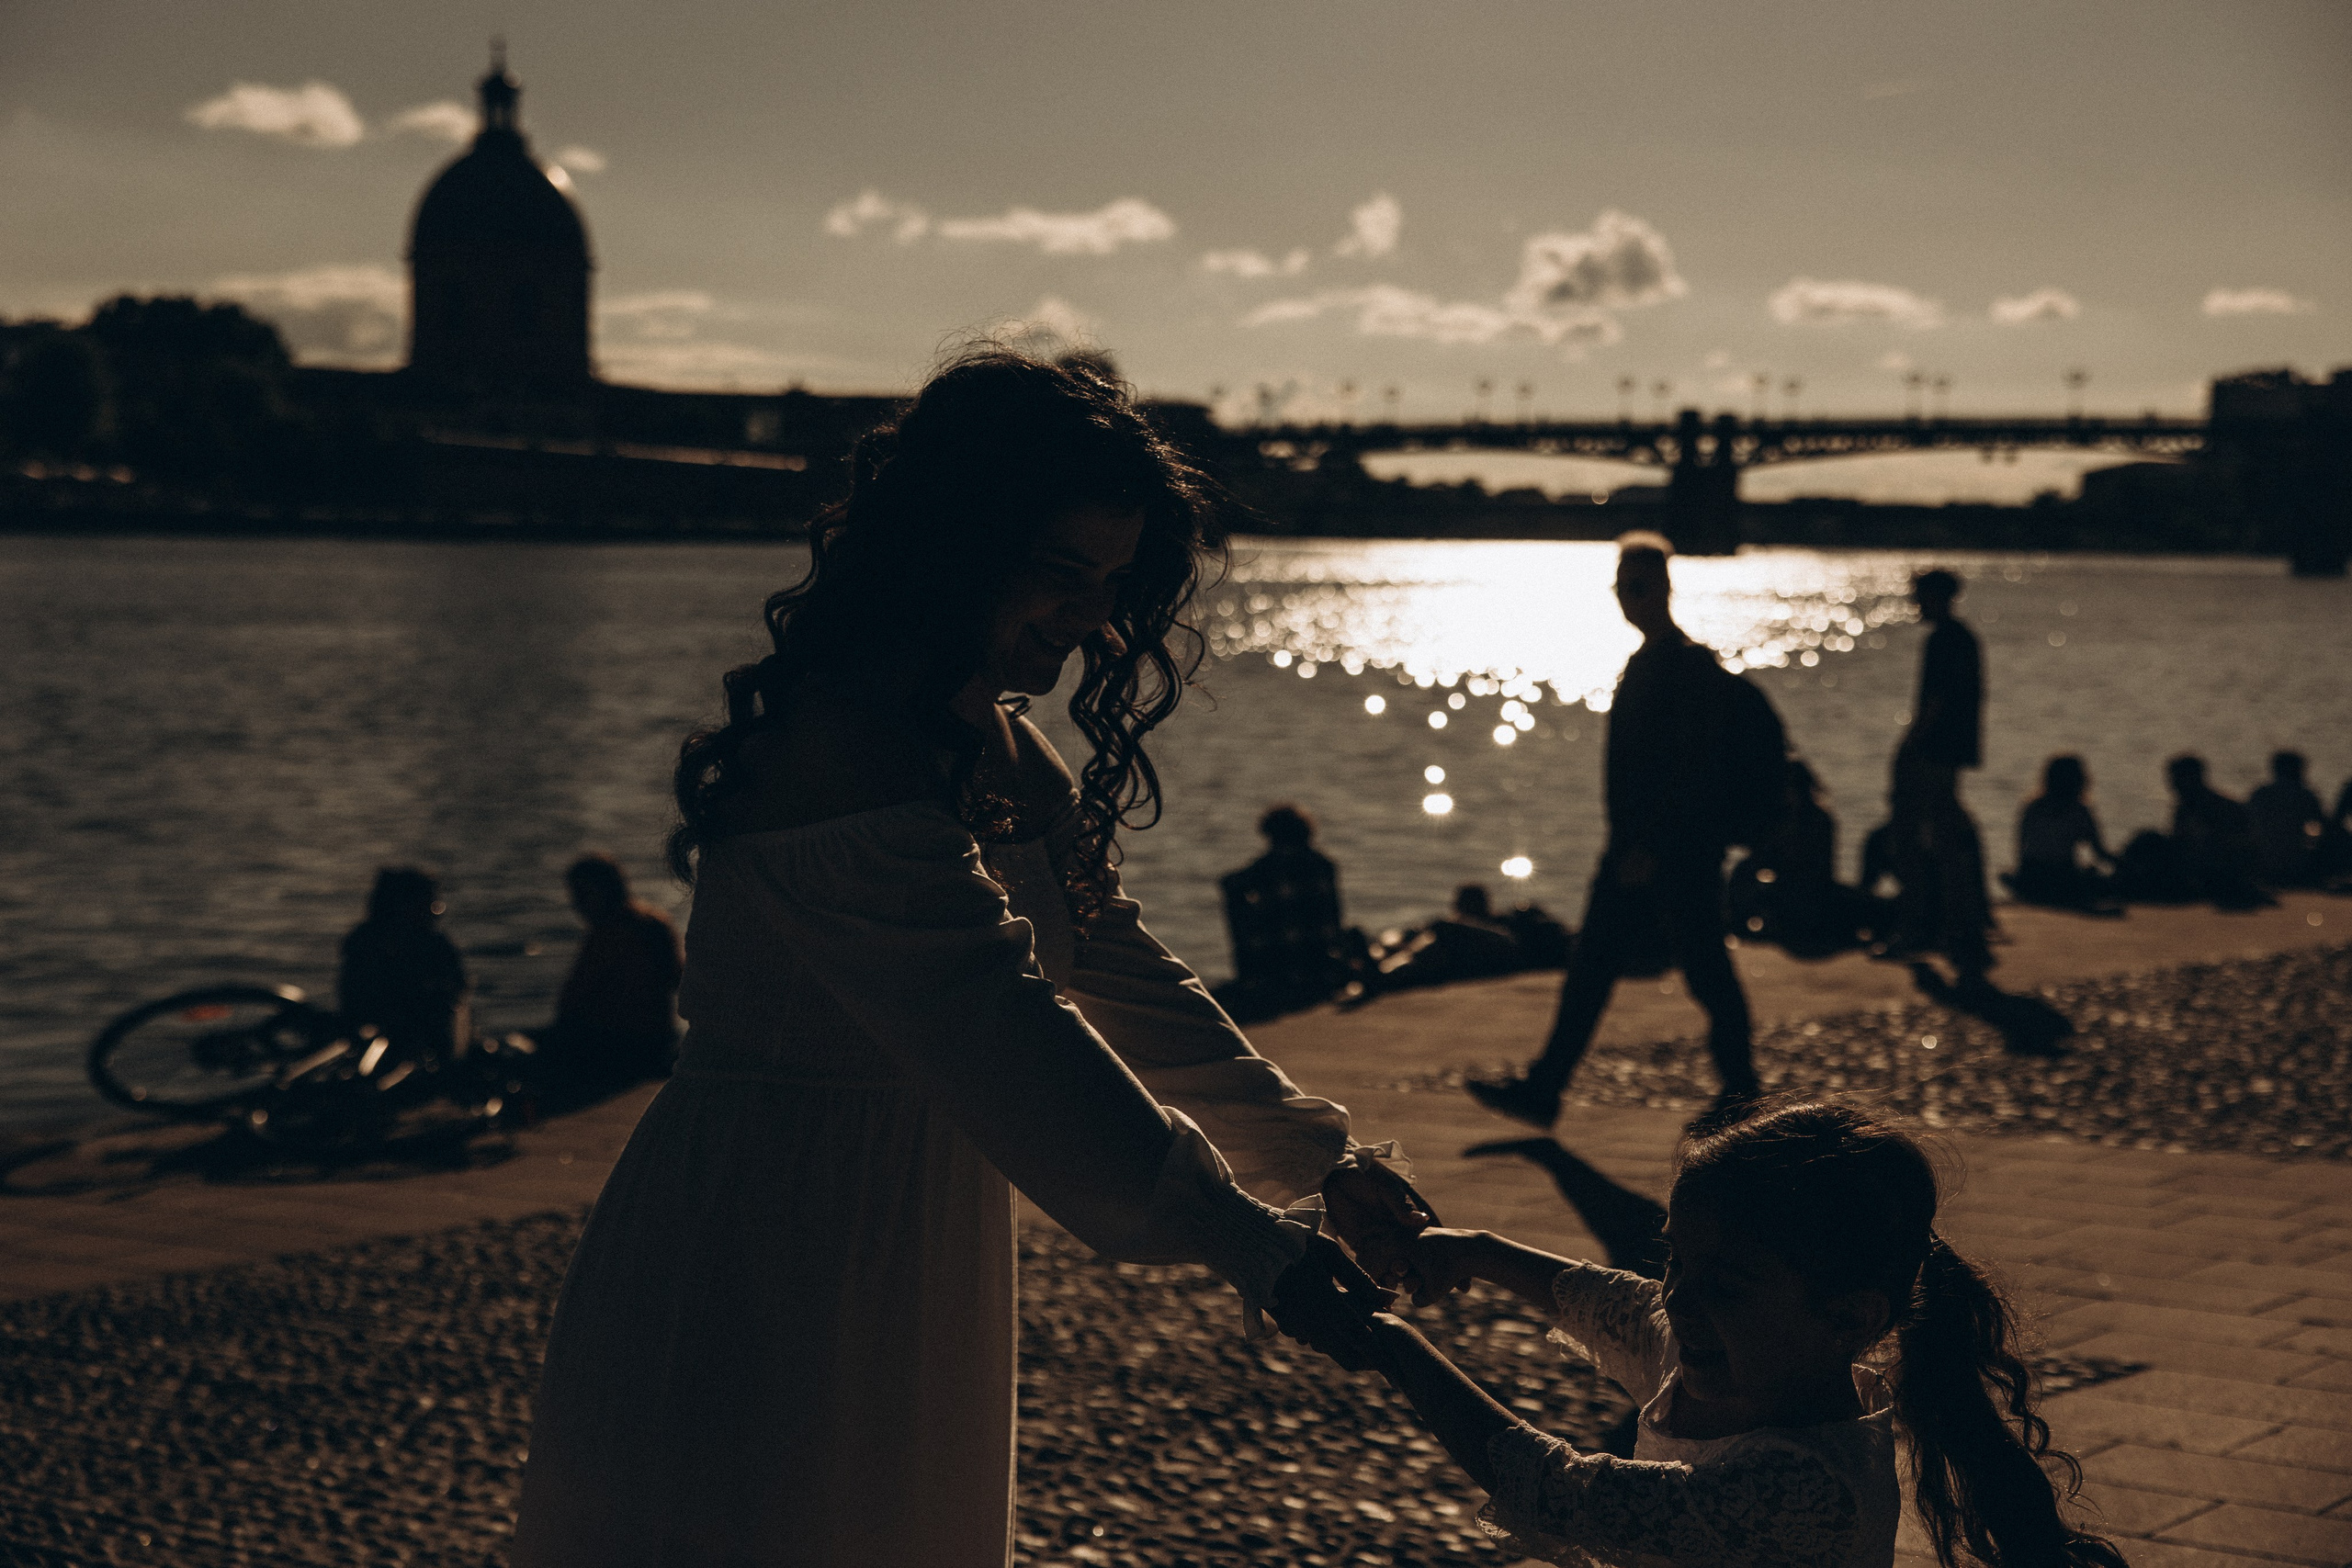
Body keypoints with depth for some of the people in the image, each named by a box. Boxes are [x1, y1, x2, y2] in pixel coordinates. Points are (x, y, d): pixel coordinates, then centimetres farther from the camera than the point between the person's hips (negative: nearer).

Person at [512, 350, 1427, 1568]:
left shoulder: (989, 749, 8)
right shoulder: (842, 750, -24)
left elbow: (1112, 964, 12)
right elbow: (1006, 1037, -28)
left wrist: (1317, 1158, 7)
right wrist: (1251, 1247, -24)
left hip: (900, 1305, 10)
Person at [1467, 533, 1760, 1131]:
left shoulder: (1693, 665, -13)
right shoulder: (1640, 664, 14)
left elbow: (1692, 766, -19)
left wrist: (1650, 845, -22)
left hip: (1683, 848, -9)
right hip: (1634, 847, 9)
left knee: (1706, 972, 2)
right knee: (1590, 967, 5)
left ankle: (1739, 1089, 17)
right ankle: (1543, 1088, 5)